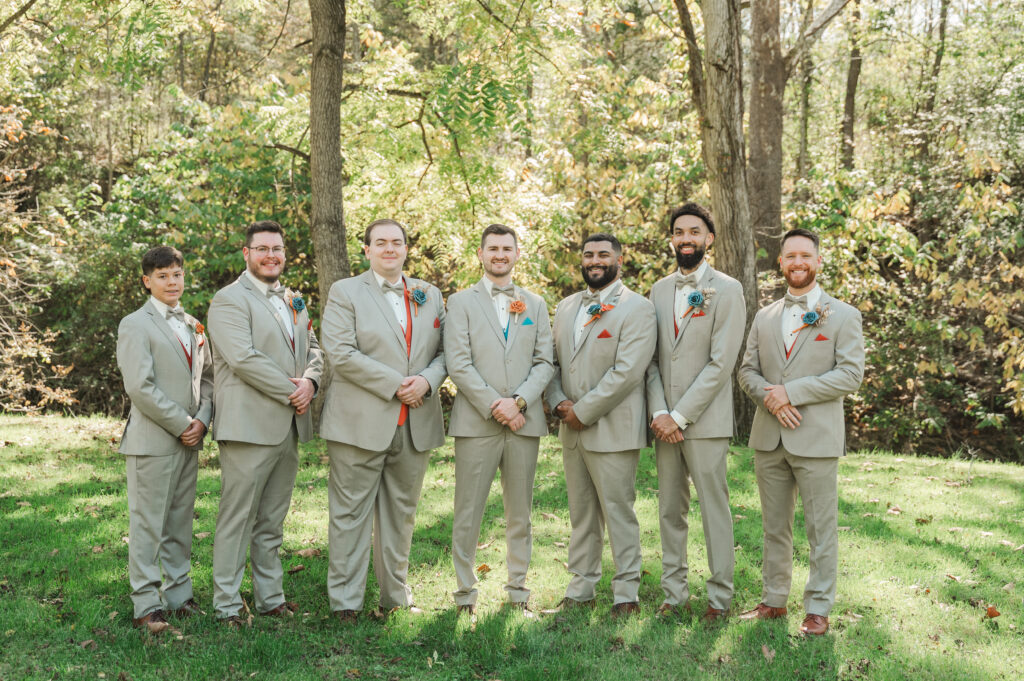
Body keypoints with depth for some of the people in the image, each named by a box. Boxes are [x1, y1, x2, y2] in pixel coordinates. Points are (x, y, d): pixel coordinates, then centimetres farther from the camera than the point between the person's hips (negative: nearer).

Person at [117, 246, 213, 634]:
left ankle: (179, 595, 20)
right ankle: (146, 605, 4)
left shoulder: (192, 326, 16)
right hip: (153, 440, -6)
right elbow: (140, 387, -14)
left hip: (189, 440, 6)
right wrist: (181, 424, -12)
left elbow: (207, 377, 17)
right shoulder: (135, 325, -5)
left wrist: (202, 419, -1)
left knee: (180, 523, 12)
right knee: (148, 525, -2)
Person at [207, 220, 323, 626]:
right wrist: (291, 390, -14)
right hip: (249, 425, -7)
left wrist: (310, 382, -3)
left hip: (289, 426, 7)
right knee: (237, 520, -3)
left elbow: (313, 349, 20)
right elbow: (243, 358, -17)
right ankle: (227, 604, 5)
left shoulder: (295, 301, 19)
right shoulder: (229, 300, -7)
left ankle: (270, 598, 21)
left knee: (272, 522, 14)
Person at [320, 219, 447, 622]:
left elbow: (444, 351, 13)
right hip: (360, 423, -4)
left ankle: (396, 595, 23)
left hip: (415, 426, 4)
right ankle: (345, 601, 7)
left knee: (401, 513, 12)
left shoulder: (430, 296, 15)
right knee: (351, 513, -1)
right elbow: (341, 353, -11)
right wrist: (395, 384, -15)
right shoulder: (345, 293, 1)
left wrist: (427, 380, -9)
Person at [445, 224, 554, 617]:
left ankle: (518, 590, 18)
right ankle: (466, 594, 9)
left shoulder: (535, 304, 14)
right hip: (476, 423, -3)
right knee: (468, 513, 0)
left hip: (524, 422, 3)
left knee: (520, 514, 9)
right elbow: (458, 364, -4)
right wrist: (495, 406, -13)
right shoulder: (461, 303, 6)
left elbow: (544, 363, 6)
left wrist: (518, 401, -10)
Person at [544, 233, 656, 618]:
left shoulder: (637, 309, -7)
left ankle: (626, 595, 8)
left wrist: (583, 411, -15)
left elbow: (627, 372, -17)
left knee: (619, 514, -1)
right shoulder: (566, 308, 16)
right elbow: (553, 362, 16)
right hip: (572, 430, 7)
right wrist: (558, 403, -3)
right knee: (581, 515, 13)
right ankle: (581, 590, 22)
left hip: (612, 431, -6)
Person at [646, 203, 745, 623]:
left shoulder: (726, 290, -3)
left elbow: (721, 363, -11)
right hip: (665, 421, 5)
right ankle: (674, 592, 17)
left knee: (714, 509, -1)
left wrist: (680, 415, -13)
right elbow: (650, 359, 9)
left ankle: (720, 596, 8)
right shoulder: (659, 290, 13)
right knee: (670, 510, 9)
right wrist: (659, 412, -6)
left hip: (705, 420, -5)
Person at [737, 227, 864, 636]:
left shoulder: (842, 316, 0)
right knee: (774, 527, 12)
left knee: (821, 529, 1)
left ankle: (818, 609, 10)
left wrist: (791, 392, -16)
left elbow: (851, 374, -9)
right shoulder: (764, 318, 14)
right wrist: (769, 397, -11)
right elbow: (747, 371, 12)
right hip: (769, 439, 4)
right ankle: (774, 600, 23)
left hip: (816, 439, -4)